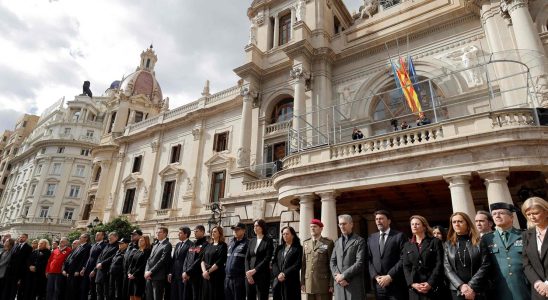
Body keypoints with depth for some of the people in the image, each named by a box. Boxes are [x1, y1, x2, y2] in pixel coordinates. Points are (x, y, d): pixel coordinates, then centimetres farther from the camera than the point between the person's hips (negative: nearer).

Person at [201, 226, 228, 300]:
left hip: (217, 275, -6)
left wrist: (208, 271, -13)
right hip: (206, 276, 6)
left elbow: (220, 262, -14)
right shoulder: (209, 245, 13)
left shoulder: (222, 246, -5)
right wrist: (204, 271, -9)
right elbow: (203, 260, 7)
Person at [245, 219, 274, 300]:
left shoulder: (268, 241, -1)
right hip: (250, 275, 4)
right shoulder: (252, 241, 13)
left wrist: (255, 270, -15)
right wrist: (247, 272, -7)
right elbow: (247, 258, 8)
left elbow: (267, 258, -10)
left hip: (262, 275, -4)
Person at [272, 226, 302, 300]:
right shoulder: (279, 248, 15)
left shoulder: (298, 248, 1)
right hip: (278, 281, 4)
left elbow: (298, 264, -8)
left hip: (291, 281, -4)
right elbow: (274, 262, 8)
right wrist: (278, 274, -9)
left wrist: (285, 274, -14)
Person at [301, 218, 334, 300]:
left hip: (323, 283, -4)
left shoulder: (328, 243, -2)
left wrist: (332, 284, -8)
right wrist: (302, 282, 7)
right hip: (309, 283, 4)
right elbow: (303, 264, 10)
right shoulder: (305, 243, 11)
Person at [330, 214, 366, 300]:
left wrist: (344, 275, -12)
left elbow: (360, 263, -11)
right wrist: (336, 275, -6)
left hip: (354, 283, -4)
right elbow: (332, 261, 11)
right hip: (339, 283, 4)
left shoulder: (359, 241, -2)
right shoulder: (337, 242, 15)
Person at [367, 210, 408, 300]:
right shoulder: (371, 238, 10)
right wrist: (375, 276, -6)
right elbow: (369, 260, 7)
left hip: (396, 284, -3)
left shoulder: (399, 236, -2)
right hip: (378, 284, 4)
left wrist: (390, 276, -14)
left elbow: (403, 259, -9)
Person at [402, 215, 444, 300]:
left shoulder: (435, 242, 4)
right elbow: (405, 267, 6)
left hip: (433, 287, -2)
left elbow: (439, 264, -5)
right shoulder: (407, 245, 12)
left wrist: (430, 283, -14)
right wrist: (412, 283, -9)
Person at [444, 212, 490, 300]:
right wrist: (461, 285, -15)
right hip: (457, 291, 2)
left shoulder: (479, 242, 0)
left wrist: (472, 287, -15)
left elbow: (485, 265, -8)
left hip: (477, 291, -1)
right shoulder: (448, 244, 5)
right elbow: (447, 268, -1)